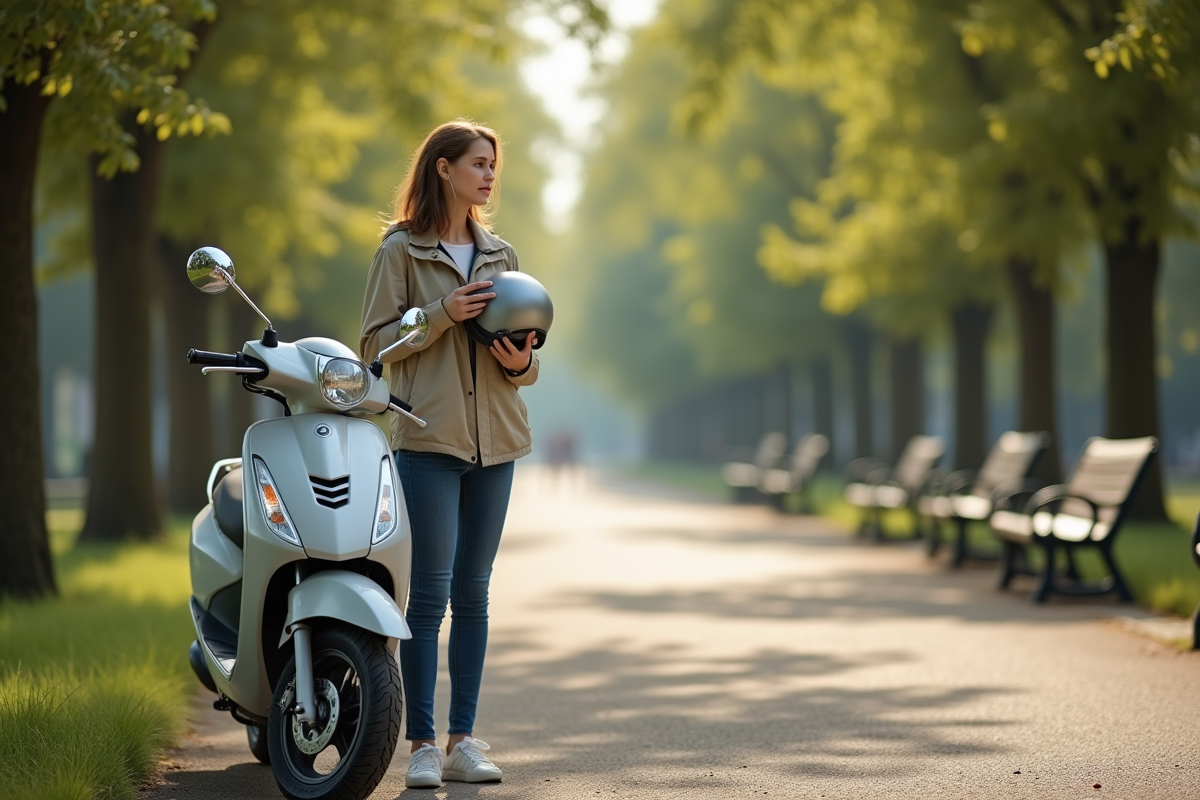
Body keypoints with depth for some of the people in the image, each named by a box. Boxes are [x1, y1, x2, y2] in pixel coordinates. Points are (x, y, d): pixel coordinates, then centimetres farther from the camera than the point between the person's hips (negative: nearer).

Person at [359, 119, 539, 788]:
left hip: (495, 437, 5)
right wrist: (442, 315, -14)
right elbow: (376, 344, -3)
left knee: (473, 593, 6)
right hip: (429, 435, -5)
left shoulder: (501, 254, 16)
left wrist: (521, 363, -3)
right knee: (430, 593, -8)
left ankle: (464, 740, 10)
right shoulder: (401, 250, 1)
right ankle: (422, 744, -3)